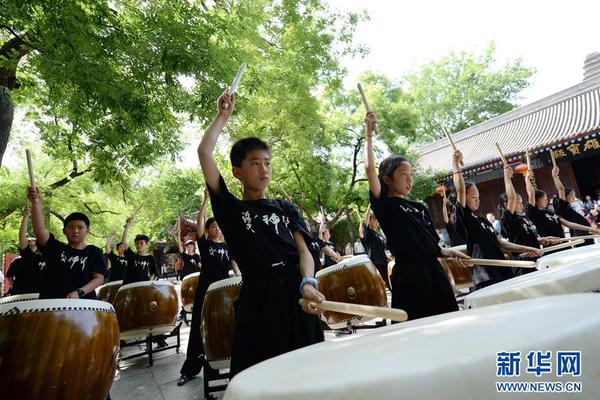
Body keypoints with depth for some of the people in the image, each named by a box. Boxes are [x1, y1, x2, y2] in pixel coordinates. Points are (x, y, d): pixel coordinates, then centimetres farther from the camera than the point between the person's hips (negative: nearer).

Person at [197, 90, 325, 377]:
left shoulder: (286, 209, 14)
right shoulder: (230, 209, 6)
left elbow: (303, 250, 3)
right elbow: (204, 153, -2)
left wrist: (308, 284, -17)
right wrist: (224, 115, 10)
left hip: (295, 295, 3)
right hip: (258, 300, -2)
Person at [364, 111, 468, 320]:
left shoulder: (419, 207, 14)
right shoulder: (384, 205, -5)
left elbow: (431, 244, 18)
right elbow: (370, 169, -17)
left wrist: (449, 252, 0)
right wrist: (369, 135, -14)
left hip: (433, 272, 7)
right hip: (408, 276, -6)